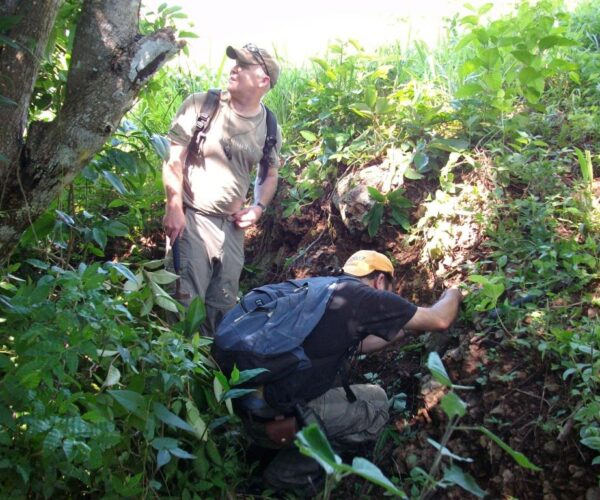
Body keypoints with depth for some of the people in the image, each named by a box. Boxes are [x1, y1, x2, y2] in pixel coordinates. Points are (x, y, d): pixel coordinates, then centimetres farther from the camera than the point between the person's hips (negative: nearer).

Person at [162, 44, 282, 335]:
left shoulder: (269, 128, 6)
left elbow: (270, 175, 19)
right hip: (191, 218, -4)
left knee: (223, 305, 11)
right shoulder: (200, 104, -5)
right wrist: (174, 207, -15)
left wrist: (258, 208, 1)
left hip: (233, 225, 4)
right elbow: (173, 157, -6)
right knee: (187, 300, -8)